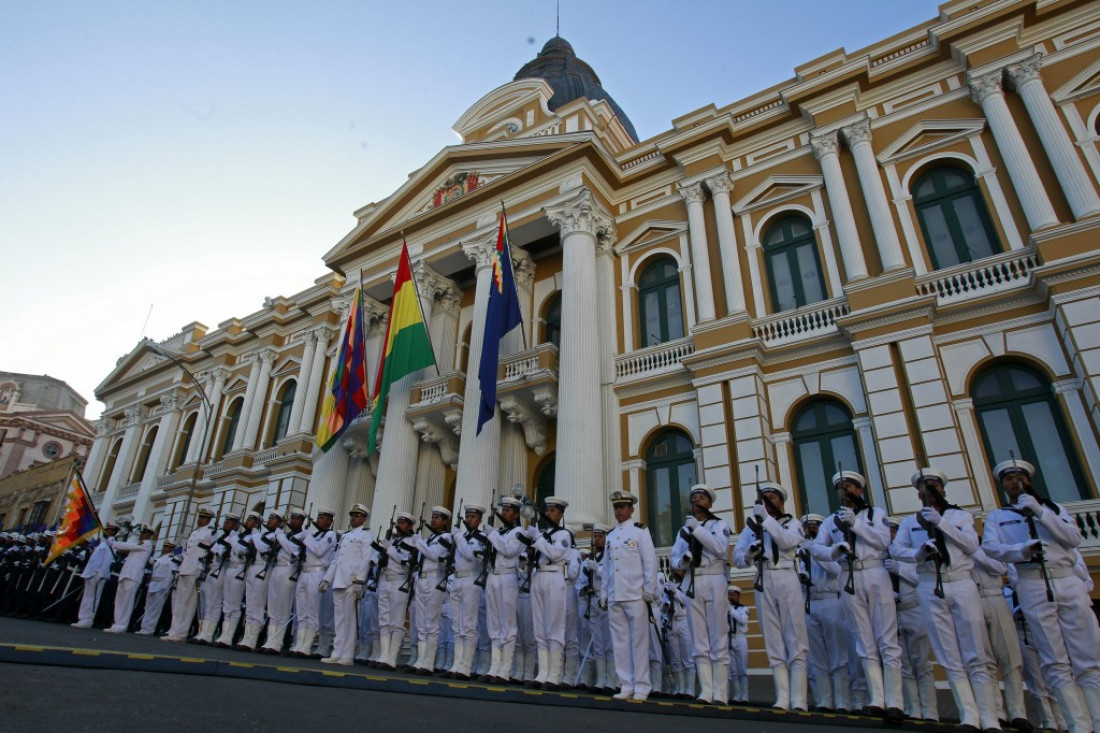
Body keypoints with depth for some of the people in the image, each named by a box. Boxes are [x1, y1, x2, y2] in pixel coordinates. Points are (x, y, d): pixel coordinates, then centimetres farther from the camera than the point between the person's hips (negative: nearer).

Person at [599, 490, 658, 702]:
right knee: (620, 642, 6)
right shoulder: (610, 535, 15)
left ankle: (641, 687, 8)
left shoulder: (640, 531, 1)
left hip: (635, 596, -5)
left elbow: (650, 563, -4)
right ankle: (626, 686, 14)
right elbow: (605, 567, 16)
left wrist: (649, 592, -8)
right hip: (614, 597, 5)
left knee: (639, 641, 0)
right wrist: (604, 594, 12)